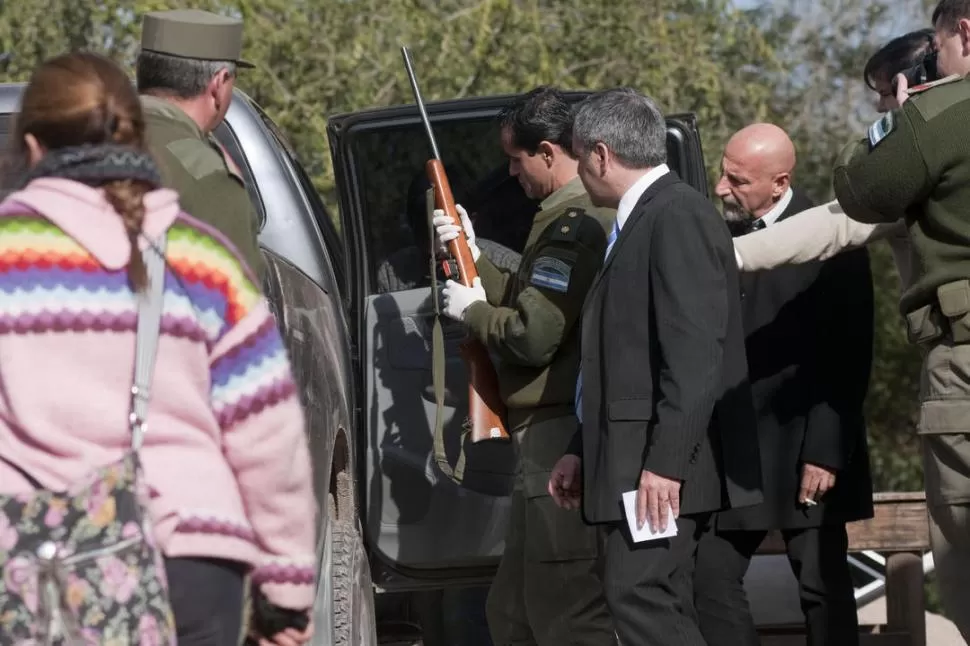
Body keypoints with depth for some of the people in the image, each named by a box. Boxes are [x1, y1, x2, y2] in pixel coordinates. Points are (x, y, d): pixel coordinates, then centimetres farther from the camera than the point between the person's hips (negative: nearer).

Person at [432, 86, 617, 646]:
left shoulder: (573, 224, -17)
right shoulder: (598, 215, 16)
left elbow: (534, 335, -22)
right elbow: (532, 303, 20)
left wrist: (472, 310, -5)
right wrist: (474, 256, 13)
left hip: (559, 439, -11)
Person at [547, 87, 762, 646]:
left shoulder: (678, 217, -12)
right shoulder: (643, 220, 20)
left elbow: (695, 352, -21)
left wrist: (665, 461, -25)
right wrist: (583, 452, 23)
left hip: (665, 467, -11)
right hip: (637, 461, 11)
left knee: (642, 598, -17)